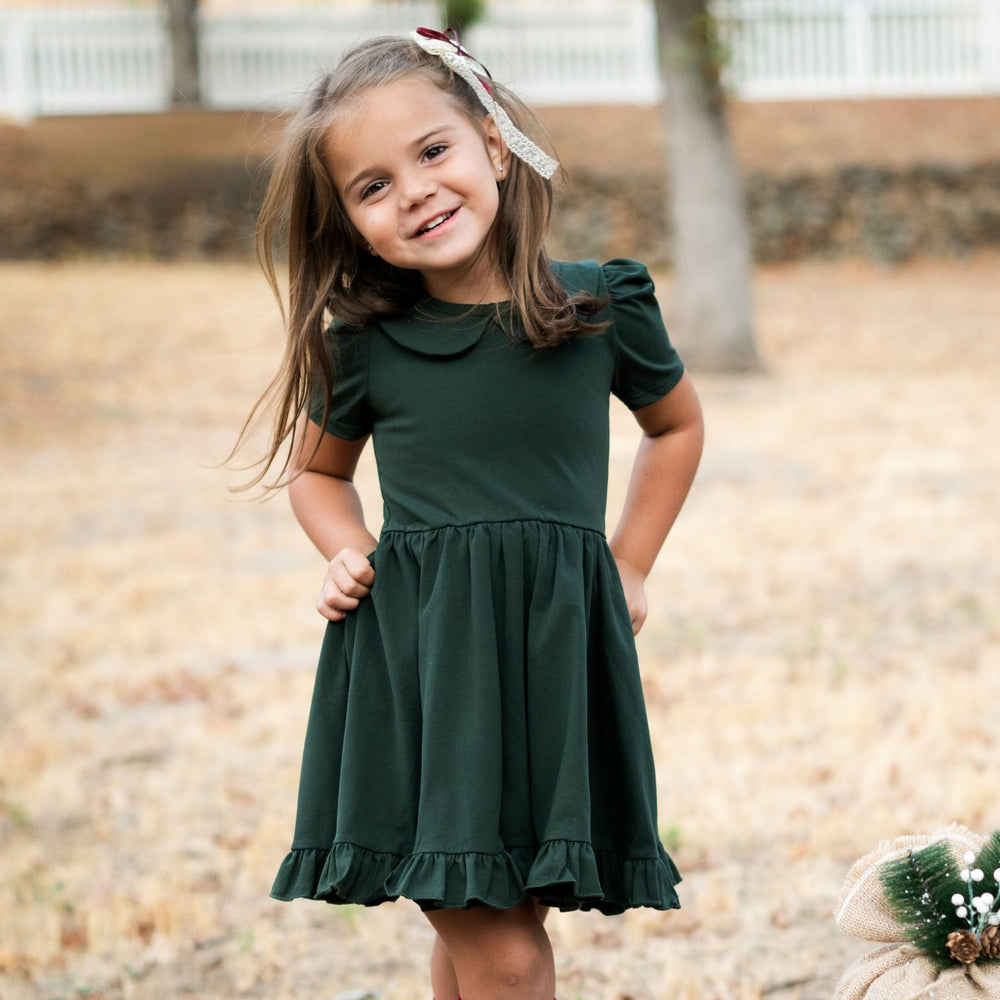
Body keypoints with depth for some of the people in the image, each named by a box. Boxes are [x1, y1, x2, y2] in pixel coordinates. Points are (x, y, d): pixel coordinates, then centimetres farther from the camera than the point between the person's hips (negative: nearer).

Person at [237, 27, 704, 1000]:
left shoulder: (602, 305, 1)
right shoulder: (362, 344, 0)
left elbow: (676, 425, 21)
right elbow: (315, 469, 21)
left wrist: (626, 567, 13)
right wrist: (349, 554, 3)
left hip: (556, 657, 1)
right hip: (417, 661, -1)